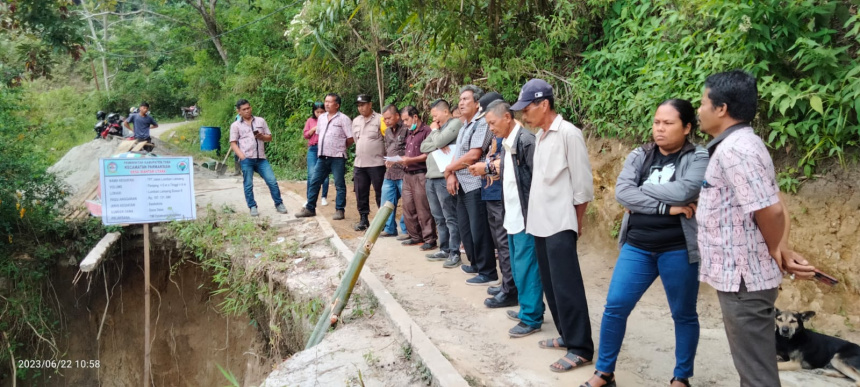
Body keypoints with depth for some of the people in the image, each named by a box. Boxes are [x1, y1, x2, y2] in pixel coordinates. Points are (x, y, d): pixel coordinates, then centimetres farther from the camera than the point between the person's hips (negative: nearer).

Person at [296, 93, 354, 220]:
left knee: (339, 185, 1)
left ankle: (340, 210, 8)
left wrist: (341, 148, 5)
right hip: (322, 157, 7)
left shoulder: (343, 119, -7)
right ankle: (310, 208, 17)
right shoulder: (321, 118, 13)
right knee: (315, 182, 8)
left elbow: (350, 139, -8)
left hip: (337, 157, -6)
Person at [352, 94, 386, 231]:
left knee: (380, 193, 1)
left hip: (377, 164, -6)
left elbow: (388, 140, -8)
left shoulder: (380, 120, -9)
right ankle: (363, 219, 21)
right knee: (361, 193, 10)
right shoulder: (356, 121, 12)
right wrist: (362, 153, 16)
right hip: (359, 164, 6)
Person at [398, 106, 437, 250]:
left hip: (421, 175, -9)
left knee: (423, 209, -6)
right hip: (408, 175, 9)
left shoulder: (426, 131, -9)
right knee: (408, 207, 11)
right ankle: (415, 236, 22)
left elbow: (428, 154, -15)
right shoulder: (409, 133, 18)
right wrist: (402, 159, 6)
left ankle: (429, 239, 1)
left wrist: (411, 160, -18)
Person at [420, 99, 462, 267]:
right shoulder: (437, 129, 22)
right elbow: (423, 147, 11)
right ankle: (444, 250, 21)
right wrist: (438, 145, -7)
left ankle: (454, 253, 0)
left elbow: (439, 141, -17)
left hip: (444, 178, -9)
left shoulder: (456, 123, -4)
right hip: (431, 178, 9)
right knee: (439, 218, 13)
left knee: (450, 218, -4)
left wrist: (434, 130, 4)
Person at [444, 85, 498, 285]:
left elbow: (473, 155, -21)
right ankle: (475, 264, 31)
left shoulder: (482, 123, -13)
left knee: (479, 230, -4)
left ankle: (488, 273, 5)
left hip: (475, 186, -10)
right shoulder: (464, 127, 18)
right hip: (462, 186, 10)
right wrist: (451, 175, -3)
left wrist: (448, 168, -9)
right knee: (465, 229, 17)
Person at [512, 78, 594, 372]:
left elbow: (582, 183, -10)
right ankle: (566, 335, 26)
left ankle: (580, 348, 3)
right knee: (551, 285, 14)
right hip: (540, 222, 8)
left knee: (566, 286, -5)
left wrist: (576, 222, -4)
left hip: (560, 224, -8)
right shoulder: (540, 136, 12)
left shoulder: (568, 133, -12)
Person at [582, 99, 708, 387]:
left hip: (678, 250, -3)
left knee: (683, 315, 10)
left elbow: (683, 191, -22)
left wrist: (641, 189, -10)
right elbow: (621, 192, -10)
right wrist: (665, 207, -18)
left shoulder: (698, 158, -3)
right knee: (615, 307, 2)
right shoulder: (639, 156, 6)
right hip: (637, 247, 3)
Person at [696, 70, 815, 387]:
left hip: (742, 277, -10)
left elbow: (770, 210, -23)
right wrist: (782, 251, 5)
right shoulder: (737, 144, 13)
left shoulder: (734, 148, -20)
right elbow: (772, 207, 13)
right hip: (740, 274, 10)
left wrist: (776, 252, -5)